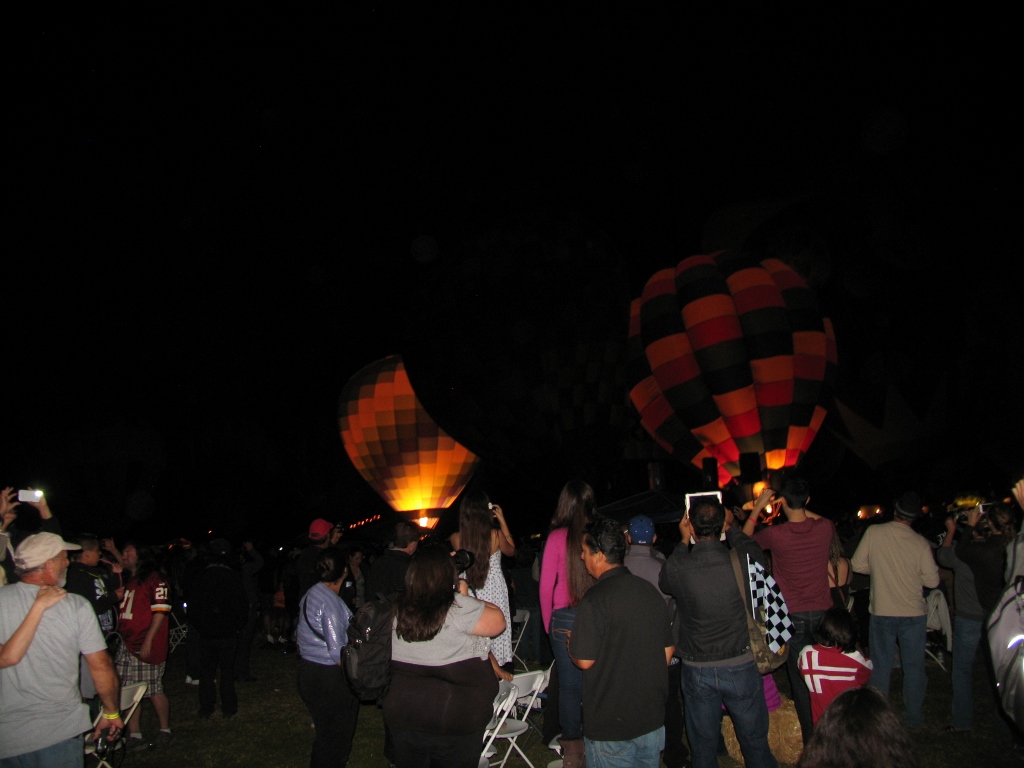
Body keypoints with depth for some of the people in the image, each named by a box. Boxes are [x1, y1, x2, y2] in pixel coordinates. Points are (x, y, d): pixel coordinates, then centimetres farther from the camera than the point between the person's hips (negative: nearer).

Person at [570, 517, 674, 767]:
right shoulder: (652, 591, 1)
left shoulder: (594, 600, -20)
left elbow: (584, 661, -17)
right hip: (653, 718, 6)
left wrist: (571, 643, 4)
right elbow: (668, 649, 9)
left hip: (611, 725, -6)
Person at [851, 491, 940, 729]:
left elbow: (858, 565, -4)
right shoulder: (921, 544, -12)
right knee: (913, 666, 14)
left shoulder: (873, 532, -12)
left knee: (880, 665, 12)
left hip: (881, 613, 0)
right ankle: (914, 716, 23)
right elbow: (932, 581, -4)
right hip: (913, 614, 0)